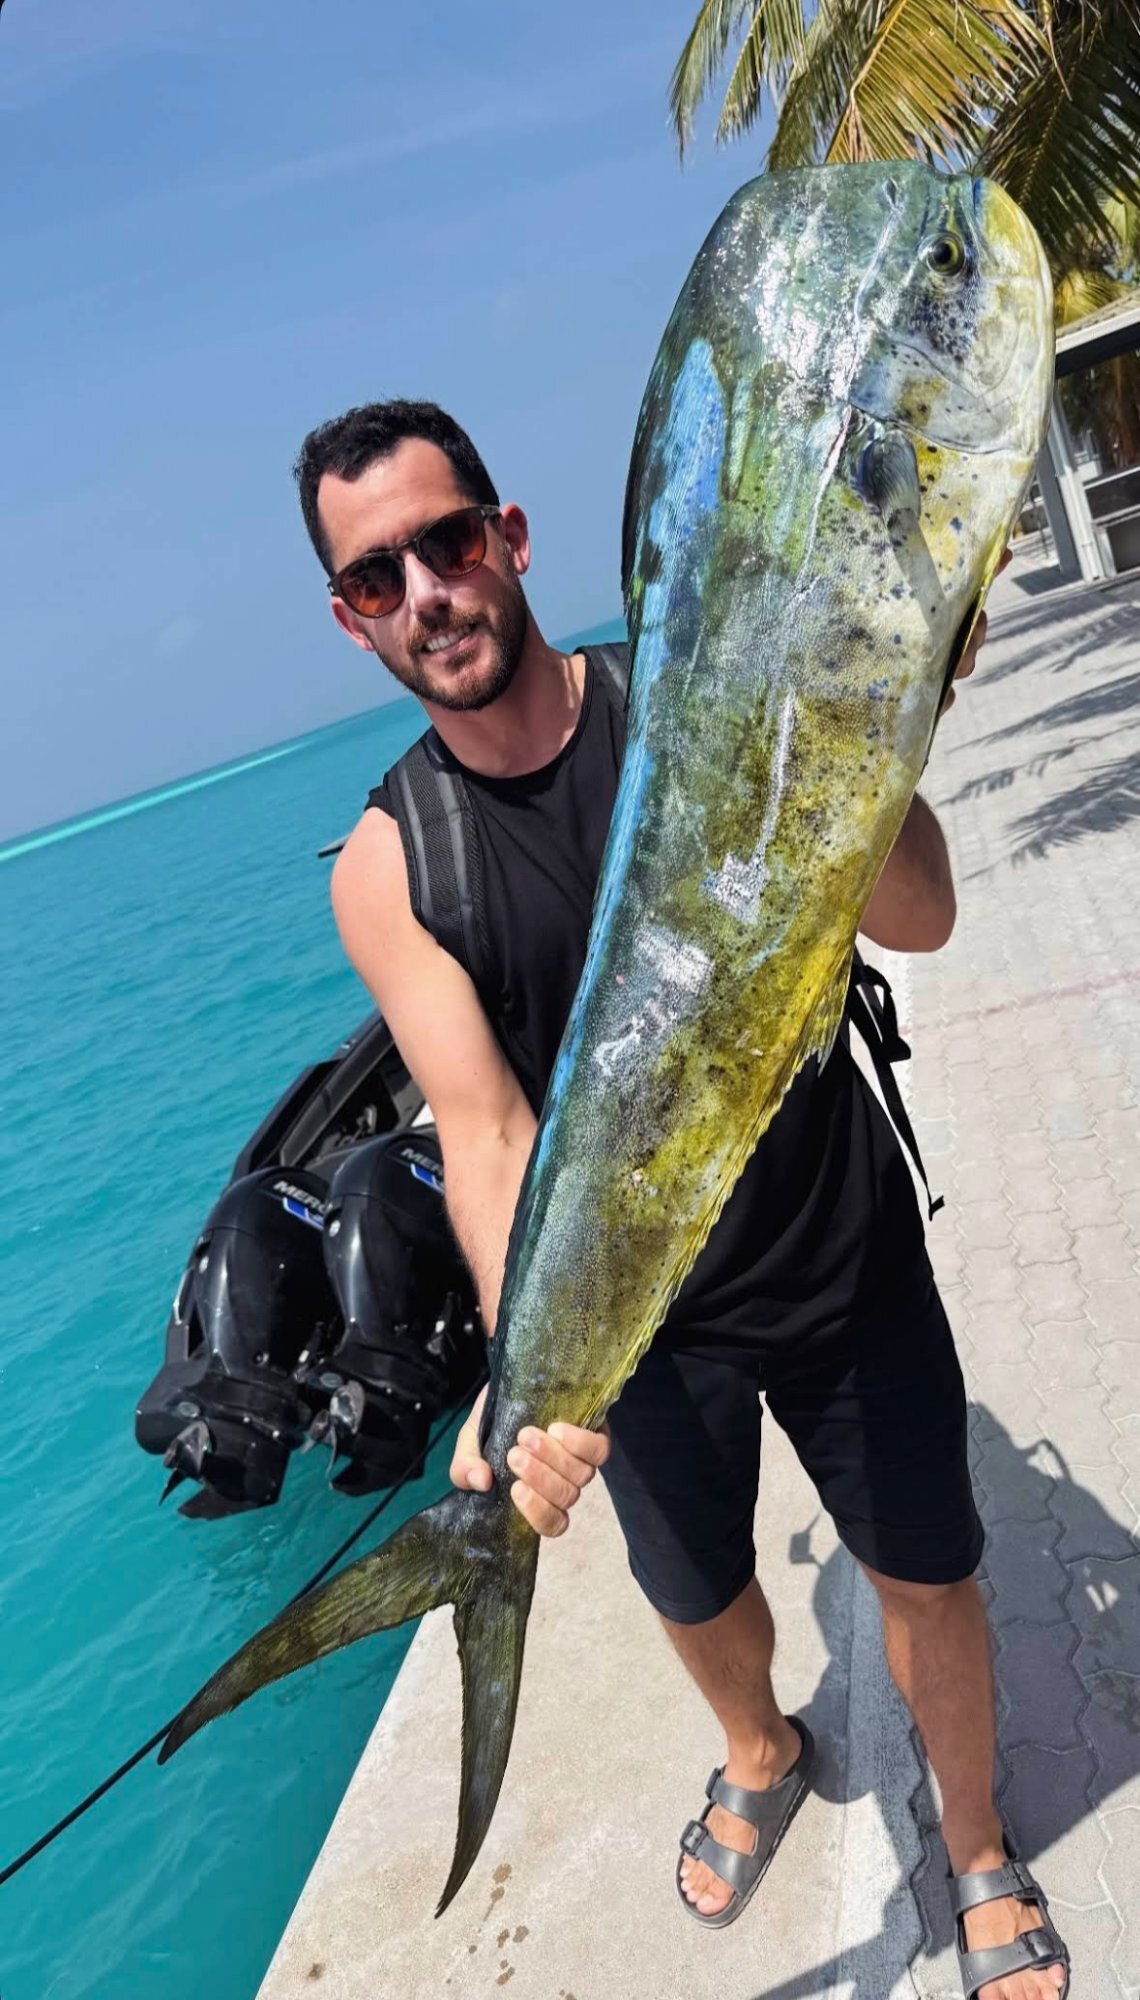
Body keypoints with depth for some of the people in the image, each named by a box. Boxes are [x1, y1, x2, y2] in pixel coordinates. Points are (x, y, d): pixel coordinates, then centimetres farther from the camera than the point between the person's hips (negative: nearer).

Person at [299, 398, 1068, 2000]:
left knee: (927, 1573, 16)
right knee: (698, 1595, 24)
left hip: (848, 1262, -1)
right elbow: (485, 1132, -22)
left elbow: (915, 921, -22)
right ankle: (765, 1758, 61)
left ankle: (979, 1853, 49)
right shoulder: (388, 868, -13)